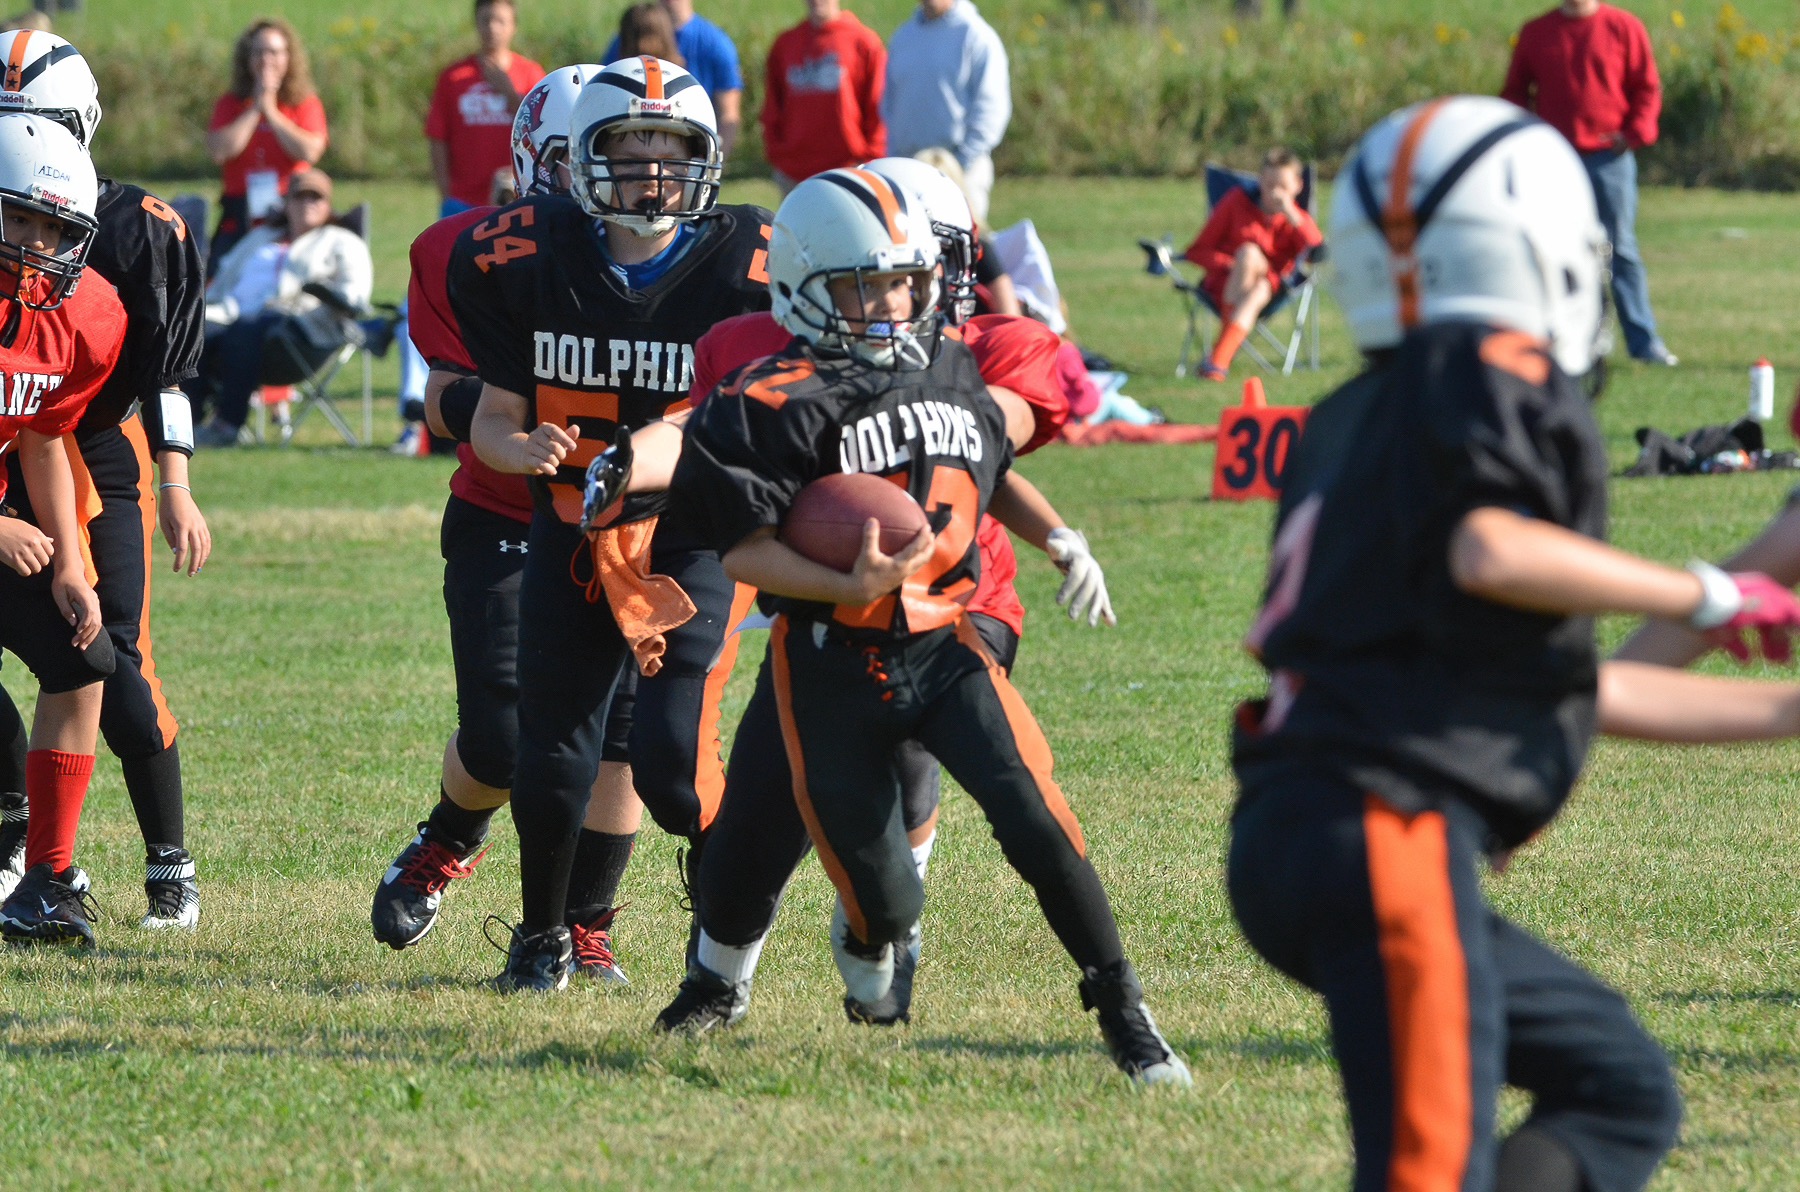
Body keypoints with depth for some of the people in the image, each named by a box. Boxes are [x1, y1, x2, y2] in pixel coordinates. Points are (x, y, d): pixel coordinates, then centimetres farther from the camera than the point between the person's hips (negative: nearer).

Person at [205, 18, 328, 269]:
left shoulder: (306, 104, 6)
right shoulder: (230, 105, 10)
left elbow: (310, 152, -11)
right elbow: (218, 152, -7)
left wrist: (271, 111, -4)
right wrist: (255, 109, -3)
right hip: (239, 220, 1)